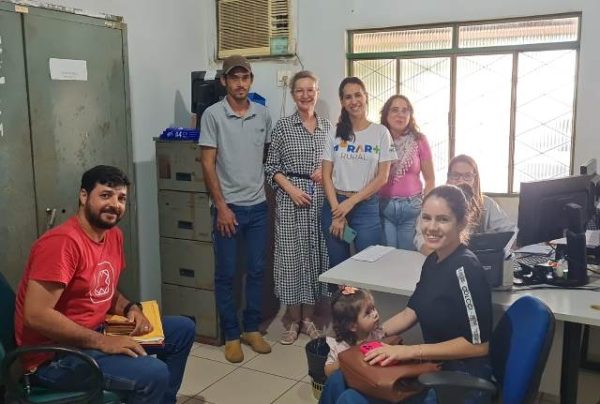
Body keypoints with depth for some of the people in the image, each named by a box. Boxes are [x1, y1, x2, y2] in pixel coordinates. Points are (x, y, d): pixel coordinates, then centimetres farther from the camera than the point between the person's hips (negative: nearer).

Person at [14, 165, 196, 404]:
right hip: (54, 354, -9)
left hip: (93, 334, 9)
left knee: (183, 329, 10)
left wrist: (131, 309, -4)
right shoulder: (63, 242, -23)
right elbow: (36, 316, -27)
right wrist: (103, 342, -24)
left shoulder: (114, 235, 4)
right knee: (154, 374, -27)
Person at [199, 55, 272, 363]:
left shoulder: (263, 115, 6)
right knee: (226, 274, 5)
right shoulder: (212, 115, -6)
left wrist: (264, 188, 9)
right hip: (228, 206, -4)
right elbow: (207, 164, -8)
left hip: (258, 205, 4)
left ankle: (252, 329, 25)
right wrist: (221, 206, -12)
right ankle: (231, 335, 18)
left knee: (257, 270, 11)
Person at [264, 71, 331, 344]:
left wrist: (327, 171, -5)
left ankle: (308, 318, 21)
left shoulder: (327, 127, 9)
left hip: (320, 199, 3)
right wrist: (291, 189, -13)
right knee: (291, 255, 0)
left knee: (315, 254, 7)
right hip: (290, 198, -3)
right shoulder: (282, 126, 0)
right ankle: (293, 319, 14)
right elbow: (271, 167, -1)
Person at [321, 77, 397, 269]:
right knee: (337, 265, 9)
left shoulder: (381, 132, -1)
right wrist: (337, 211, -9)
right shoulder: (334, 133, 4)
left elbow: (382, 177, -5)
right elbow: (326, 175, 1)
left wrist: (351, 202, -11)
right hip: (335, 205, 2)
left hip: (366, 207, -1)